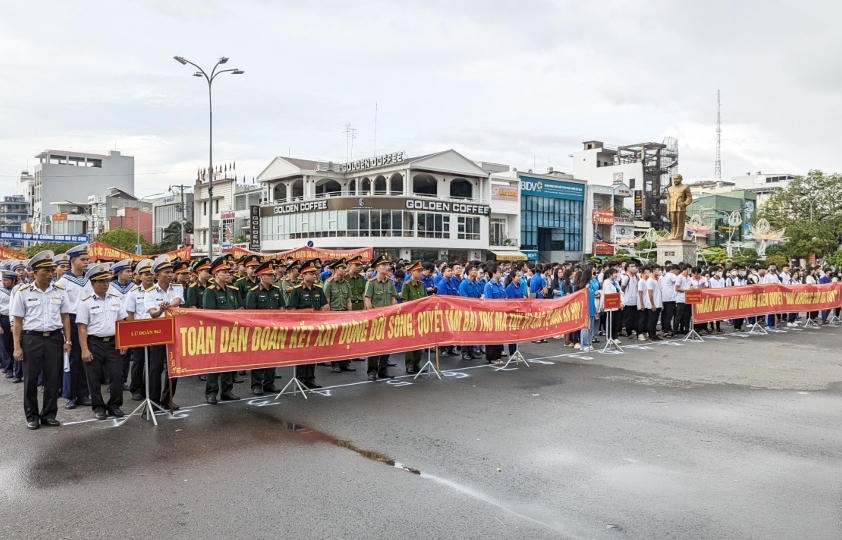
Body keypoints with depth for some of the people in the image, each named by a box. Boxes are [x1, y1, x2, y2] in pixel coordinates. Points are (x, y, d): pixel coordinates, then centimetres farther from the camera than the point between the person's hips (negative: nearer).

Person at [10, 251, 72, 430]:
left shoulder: (60, 291, 5)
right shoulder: (23, 292, 0)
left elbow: (65, 318, 9)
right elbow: (17, 322, 1)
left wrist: (67, 341, 3)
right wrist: (17, 347, -4)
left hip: (54, 339, 2)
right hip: (31, 339, -1)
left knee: (53, 379, 5)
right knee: (30, 379, 4)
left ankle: (49, 415, 17)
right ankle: (32, 416, 18)